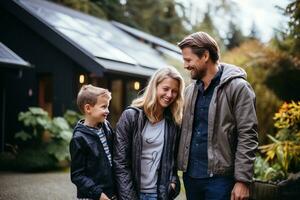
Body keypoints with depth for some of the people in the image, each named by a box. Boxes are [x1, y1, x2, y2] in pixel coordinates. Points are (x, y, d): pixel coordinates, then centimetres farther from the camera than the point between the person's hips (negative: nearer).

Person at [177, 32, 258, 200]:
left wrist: (242, 180, -14)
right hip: (190, 175, 6)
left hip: (220, 177, -6)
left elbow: (247, 137, -11)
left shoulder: (237, 87, -8)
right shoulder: (190, 90, 11)